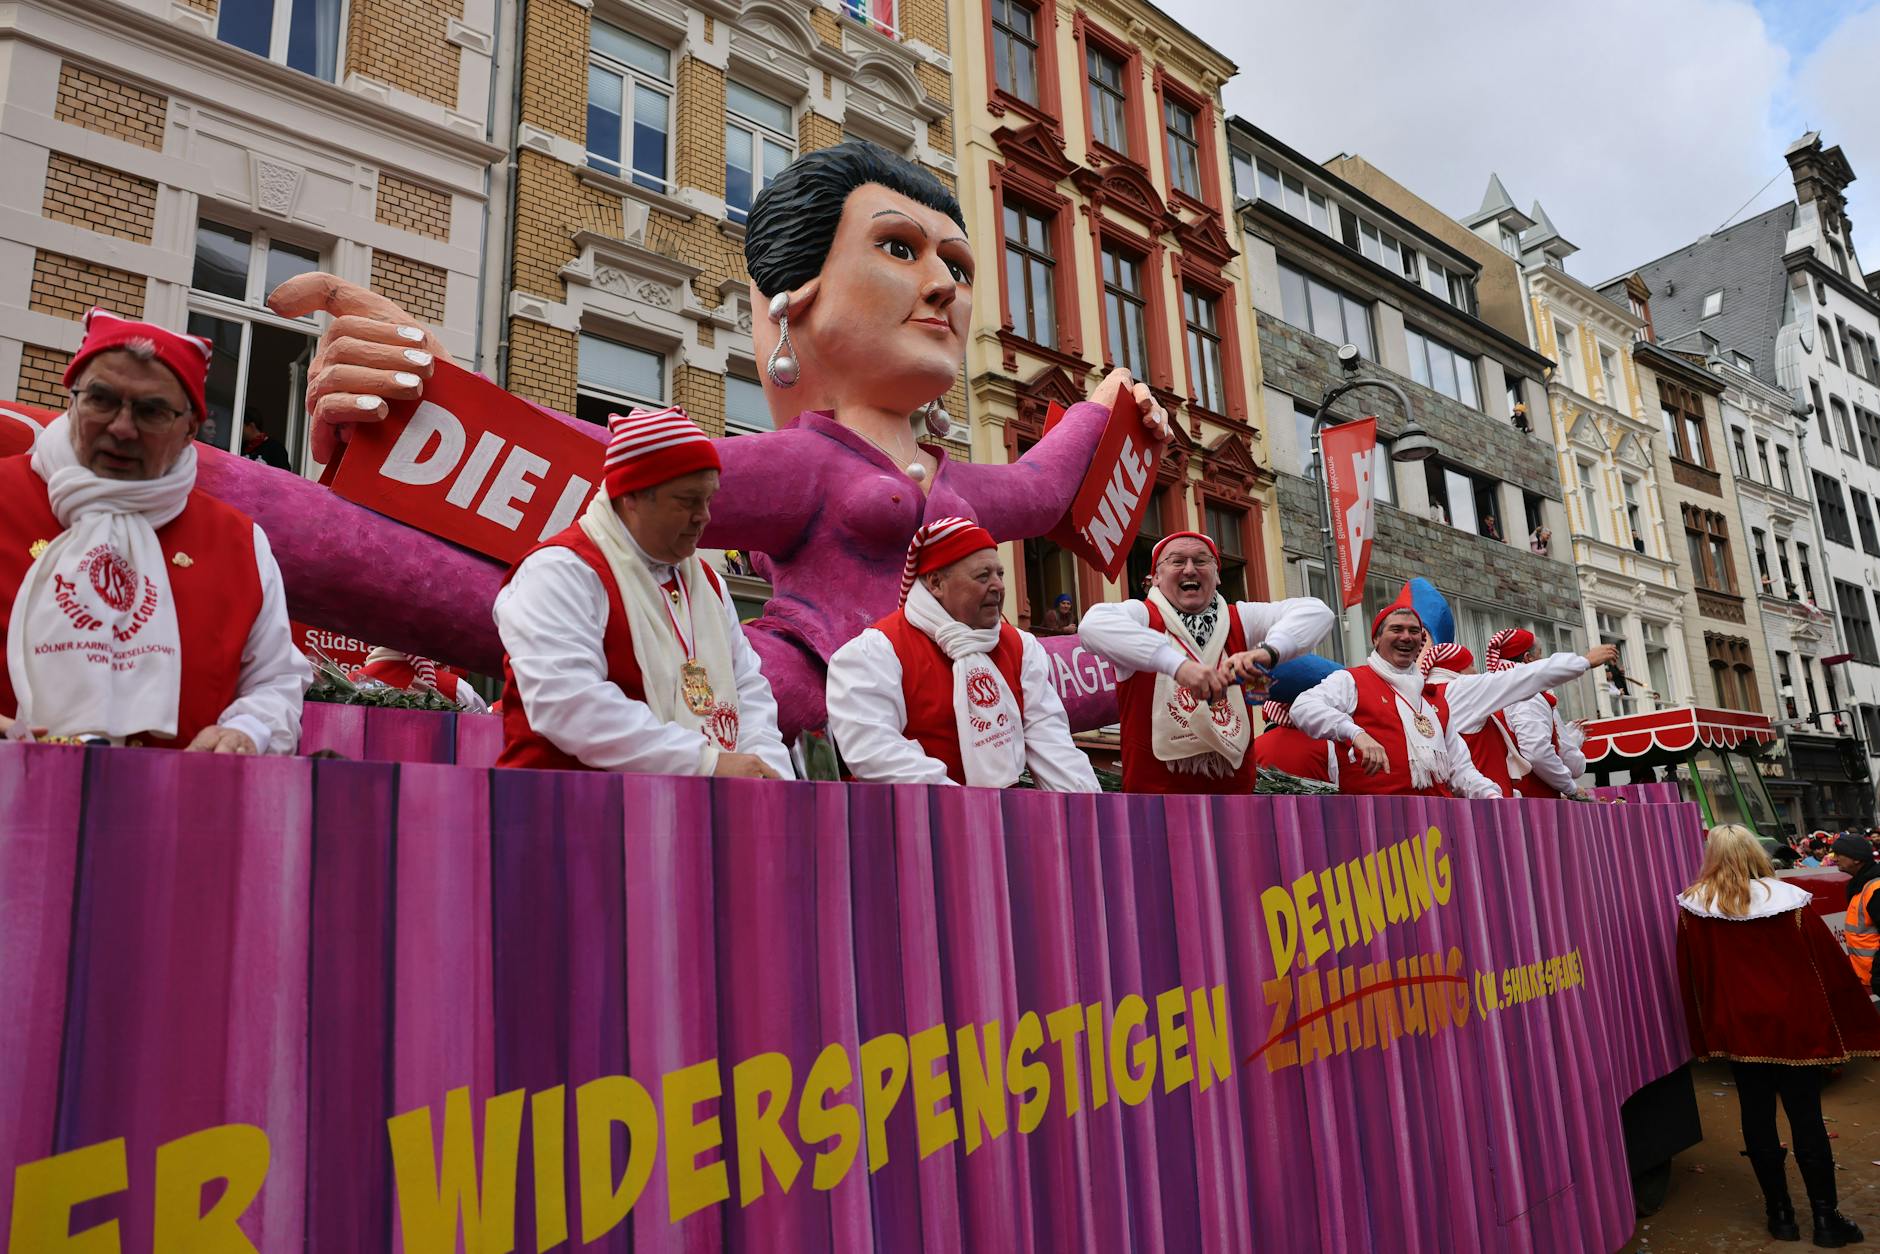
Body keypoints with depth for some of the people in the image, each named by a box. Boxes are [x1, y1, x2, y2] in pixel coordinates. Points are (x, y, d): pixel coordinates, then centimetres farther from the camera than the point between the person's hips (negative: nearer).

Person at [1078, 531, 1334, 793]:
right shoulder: (1141, 615, -9)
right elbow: (1094, 625, -30)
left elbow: (1315, 611, -4)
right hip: (1155, 786, -4)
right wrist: (1178, 664, -40)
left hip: (1235, 784, 4)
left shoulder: (1241, 620, 3)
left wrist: (1269, 650, -25)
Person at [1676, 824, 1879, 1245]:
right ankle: (1825, 1217, 15)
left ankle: (1780, 1213, 19)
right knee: (1806, 1119, 9)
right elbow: (1830, 967, -5)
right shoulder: (1788, 901, -11)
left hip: (1738, 1029, 0)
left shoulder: (1694, 909, -8)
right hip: (1794, 1026, 0)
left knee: (1758, 1119, 11)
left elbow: (1690, 976, -1)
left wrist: (1705, 1033, 12)